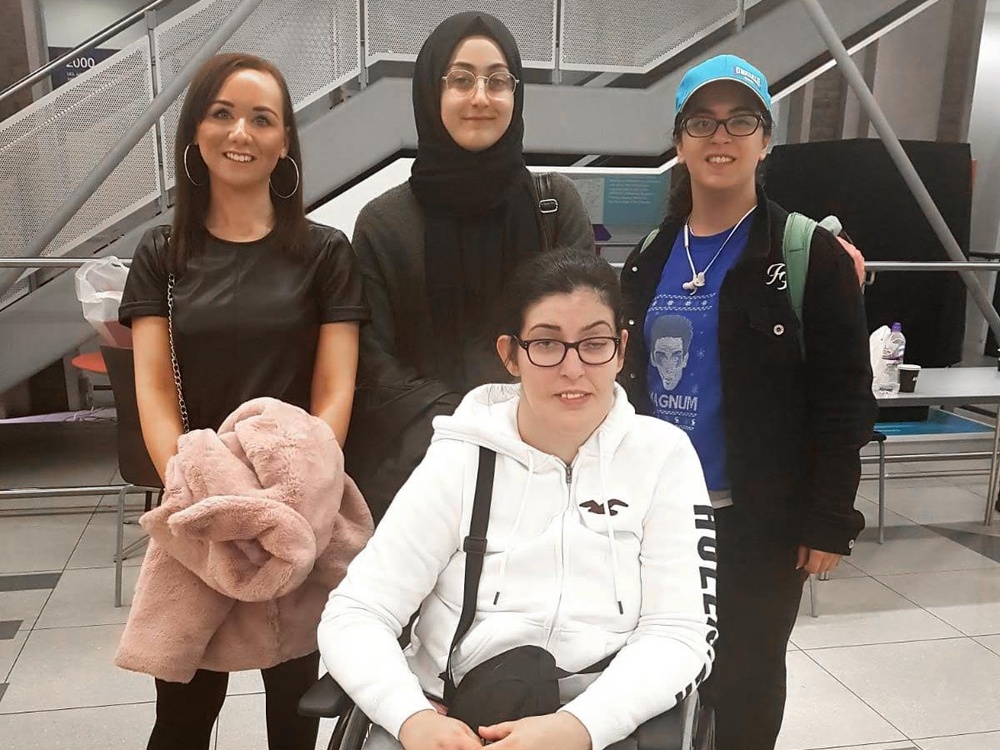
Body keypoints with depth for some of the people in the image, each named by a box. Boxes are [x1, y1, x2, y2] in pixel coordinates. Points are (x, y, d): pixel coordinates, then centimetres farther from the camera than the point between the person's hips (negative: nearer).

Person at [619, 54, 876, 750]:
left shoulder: (812, 256, -9)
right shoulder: (649, 260, 6)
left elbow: (844, 402, -10)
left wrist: (829, 522, -12)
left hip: (759, 519, -4)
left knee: (744, 682, 11)